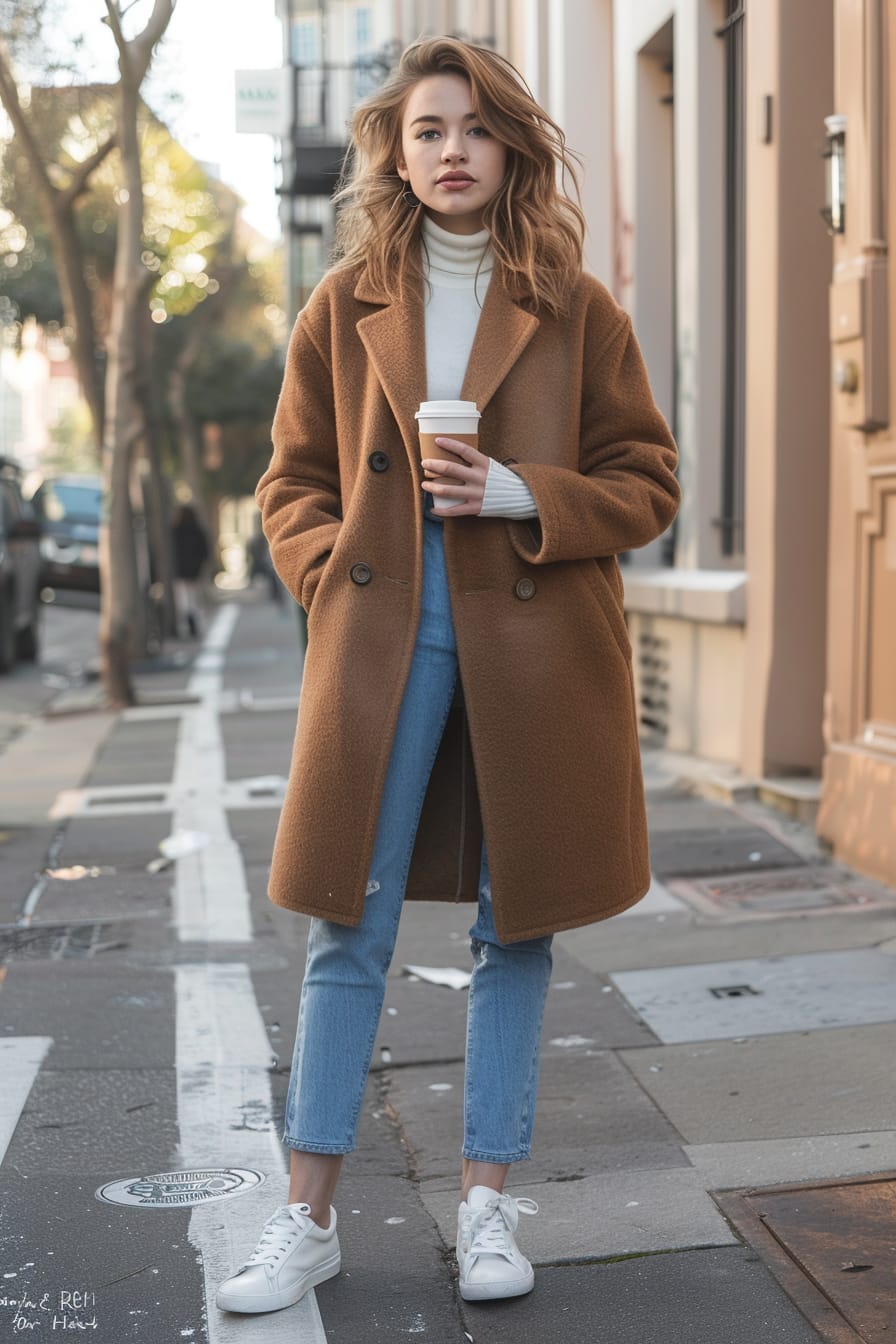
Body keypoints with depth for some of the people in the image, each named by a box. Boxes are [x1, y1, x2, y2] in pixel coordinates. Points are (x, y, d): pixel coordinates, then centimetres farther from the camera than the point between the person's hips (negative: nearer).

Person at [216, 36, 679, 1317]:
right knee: (349, 924, 1)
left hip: (533, 645, 0)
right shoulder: (345, 306, 8)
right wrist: (334, 577, -3)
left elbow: (648, 481, 5)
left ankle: (489, 1202, 20)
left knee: (516, 923, 6)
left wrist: (524, 496, -11)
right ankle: (308, 1220, 11)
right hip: (383, 645, 0)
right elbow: (294, 483, 13)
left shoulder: (576, 309, 5)